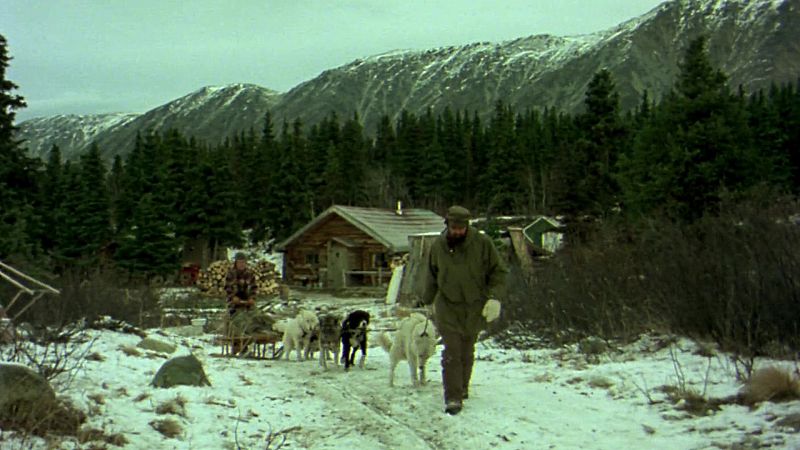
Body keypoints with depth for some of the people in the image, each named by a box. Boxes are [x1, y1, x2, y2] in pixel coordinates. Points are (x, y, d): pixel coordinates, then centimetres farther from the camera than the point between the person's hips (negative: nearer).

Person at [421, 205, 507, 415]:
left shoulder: (482, 243, -9)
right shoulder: (438, 246, -2)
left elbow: (498, 272, -2)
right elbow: (431, 276, 14)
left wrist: (494, 298, -15)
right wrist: (428, 300, 22)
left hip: (475, 308, 0)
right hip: (448, 306, 0)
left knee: (467, 352, 13)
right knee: (451, 353, -10)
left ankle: (462, 388, 32)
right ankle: (453, 398, -9)